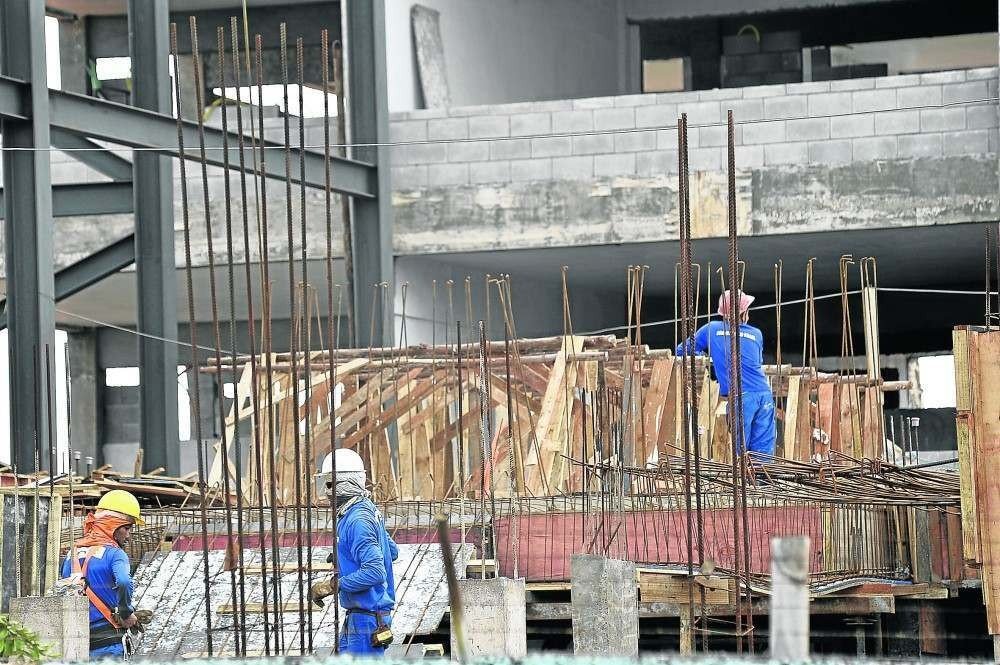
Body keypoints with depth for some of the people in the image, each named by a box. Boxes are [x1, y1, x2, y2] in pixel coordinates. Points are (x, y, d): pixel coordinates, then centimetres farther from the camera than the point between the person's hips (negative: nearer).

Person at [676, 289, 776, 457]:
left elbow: (681, 351, 18)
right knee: (763, 453, 1)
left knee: (740, 449, -4)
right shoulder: (756, 334, 19)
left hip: (741, 397, -3)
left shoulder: (711, 329, 11)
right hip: (765, 394, 3)